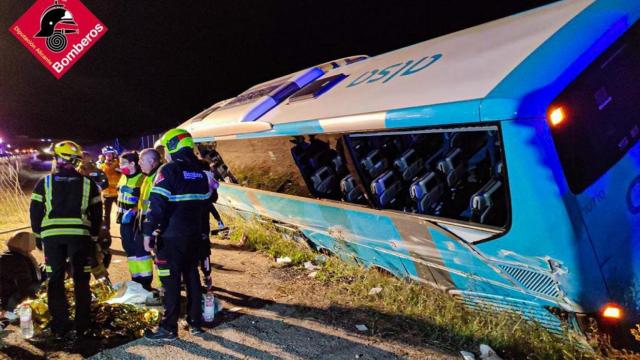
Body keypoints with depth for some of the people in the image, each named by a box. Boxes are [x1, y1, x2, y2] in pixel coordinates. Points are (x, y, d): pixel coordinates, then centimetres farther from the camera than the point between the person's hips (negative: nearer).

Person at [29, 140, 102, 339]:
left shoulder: (45, 183, 3)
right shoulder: (88, 183, 5)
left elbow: (35, 210, 5)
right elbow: (97, 212, 6)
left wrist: (39, 233, 16)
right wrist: (94, 235, 14)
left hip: (52, 235, 0)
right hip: (80, 234, 0)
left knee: (55, 280, 8)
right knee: (81, 280, 9)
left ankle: (59, 327, 10)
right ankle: (82, 325, 12)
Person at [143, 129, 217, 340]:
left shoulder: (169, 171, -12)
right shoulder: (201, 172, 9)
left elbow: (157, 204, -16)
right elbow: (206, 202, 15)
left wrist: (149, 231, -13)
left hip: (171, 237, -7)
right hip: (195, 235, 7)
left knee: (171, 281, -1)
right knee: (192, 276, 15)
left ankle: (169, 328, 5)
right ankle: (195, 322, 22)